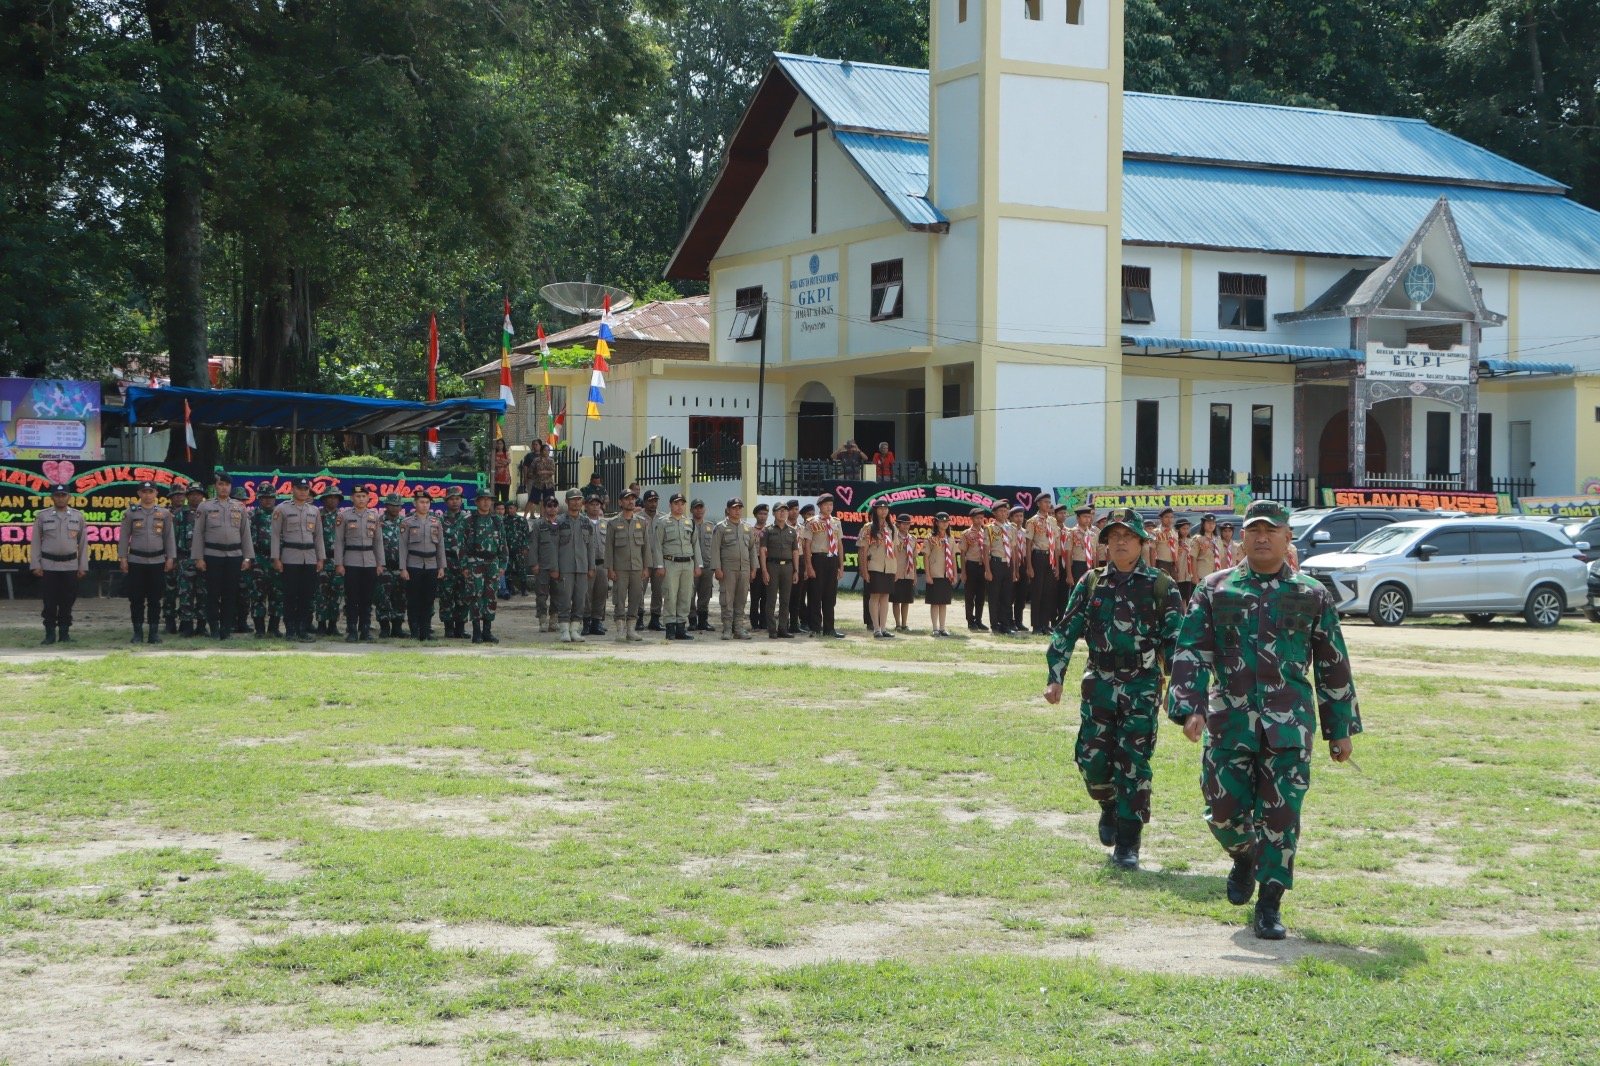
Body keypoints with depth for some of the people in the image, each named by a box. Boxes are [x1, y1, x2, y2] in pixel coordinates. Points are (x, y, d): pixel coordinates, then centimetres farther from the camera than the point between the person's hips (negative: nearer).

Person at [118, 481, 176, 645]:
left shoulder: (164, 513, 6)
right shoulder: (131, 513, 3)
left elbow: (169, 537, 8)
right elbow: (124, 536, 4)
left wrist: (171, 558, 2)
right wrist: (122, 558, -1)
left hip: (157, 561, 1)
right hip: (136, 561, -1)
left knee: (155, 599, 3)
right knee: (136, 599, 1)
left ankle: (154, 632, 9)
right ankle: (138, 633, 7)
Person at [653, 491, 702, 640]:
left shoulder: (690, 522, 14)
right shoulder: (662, 522, 2)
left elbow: (696, 544, 16)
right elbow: (658, 545, -2)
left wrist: (698, 565, 9)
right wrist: (660, 566, -9)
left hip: (688, 563, 4)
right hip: (671, 563, -4)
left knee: (685, 597, 3)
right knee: (670, 596, -7)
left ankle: (681, 628, 8)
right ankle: (670, 628, -3)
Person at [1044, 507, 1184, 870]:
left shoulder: (1161, 586, 2)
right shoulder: (1091, 583, 8)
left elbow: (1176, 640, 1)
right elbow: (1065, 632, 8)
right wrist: (1055, 678, 0)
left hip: (1143, 686, -2)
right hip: (1099, 684, 2)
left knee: (1133, 763, -6)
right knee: (1091, 758, -2)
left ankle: (1127, 845, -1)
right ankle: (1110, 807, 31)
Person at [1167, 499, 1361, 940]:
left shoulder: (1312, 596, 8)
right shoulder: (1216, 589, 7)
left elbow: (1333, 666, 12)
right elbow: (1191, 653, 2)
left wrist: (1341, 729, 11)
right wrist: (1190, 708, -12)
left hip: (1289, 725, -1)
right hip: (1229, 721, 1)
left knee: (1281, 815, -4)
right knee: (1224, 812, 2)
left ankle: (1269, 906, 5)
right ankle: (1245, 859, 35)